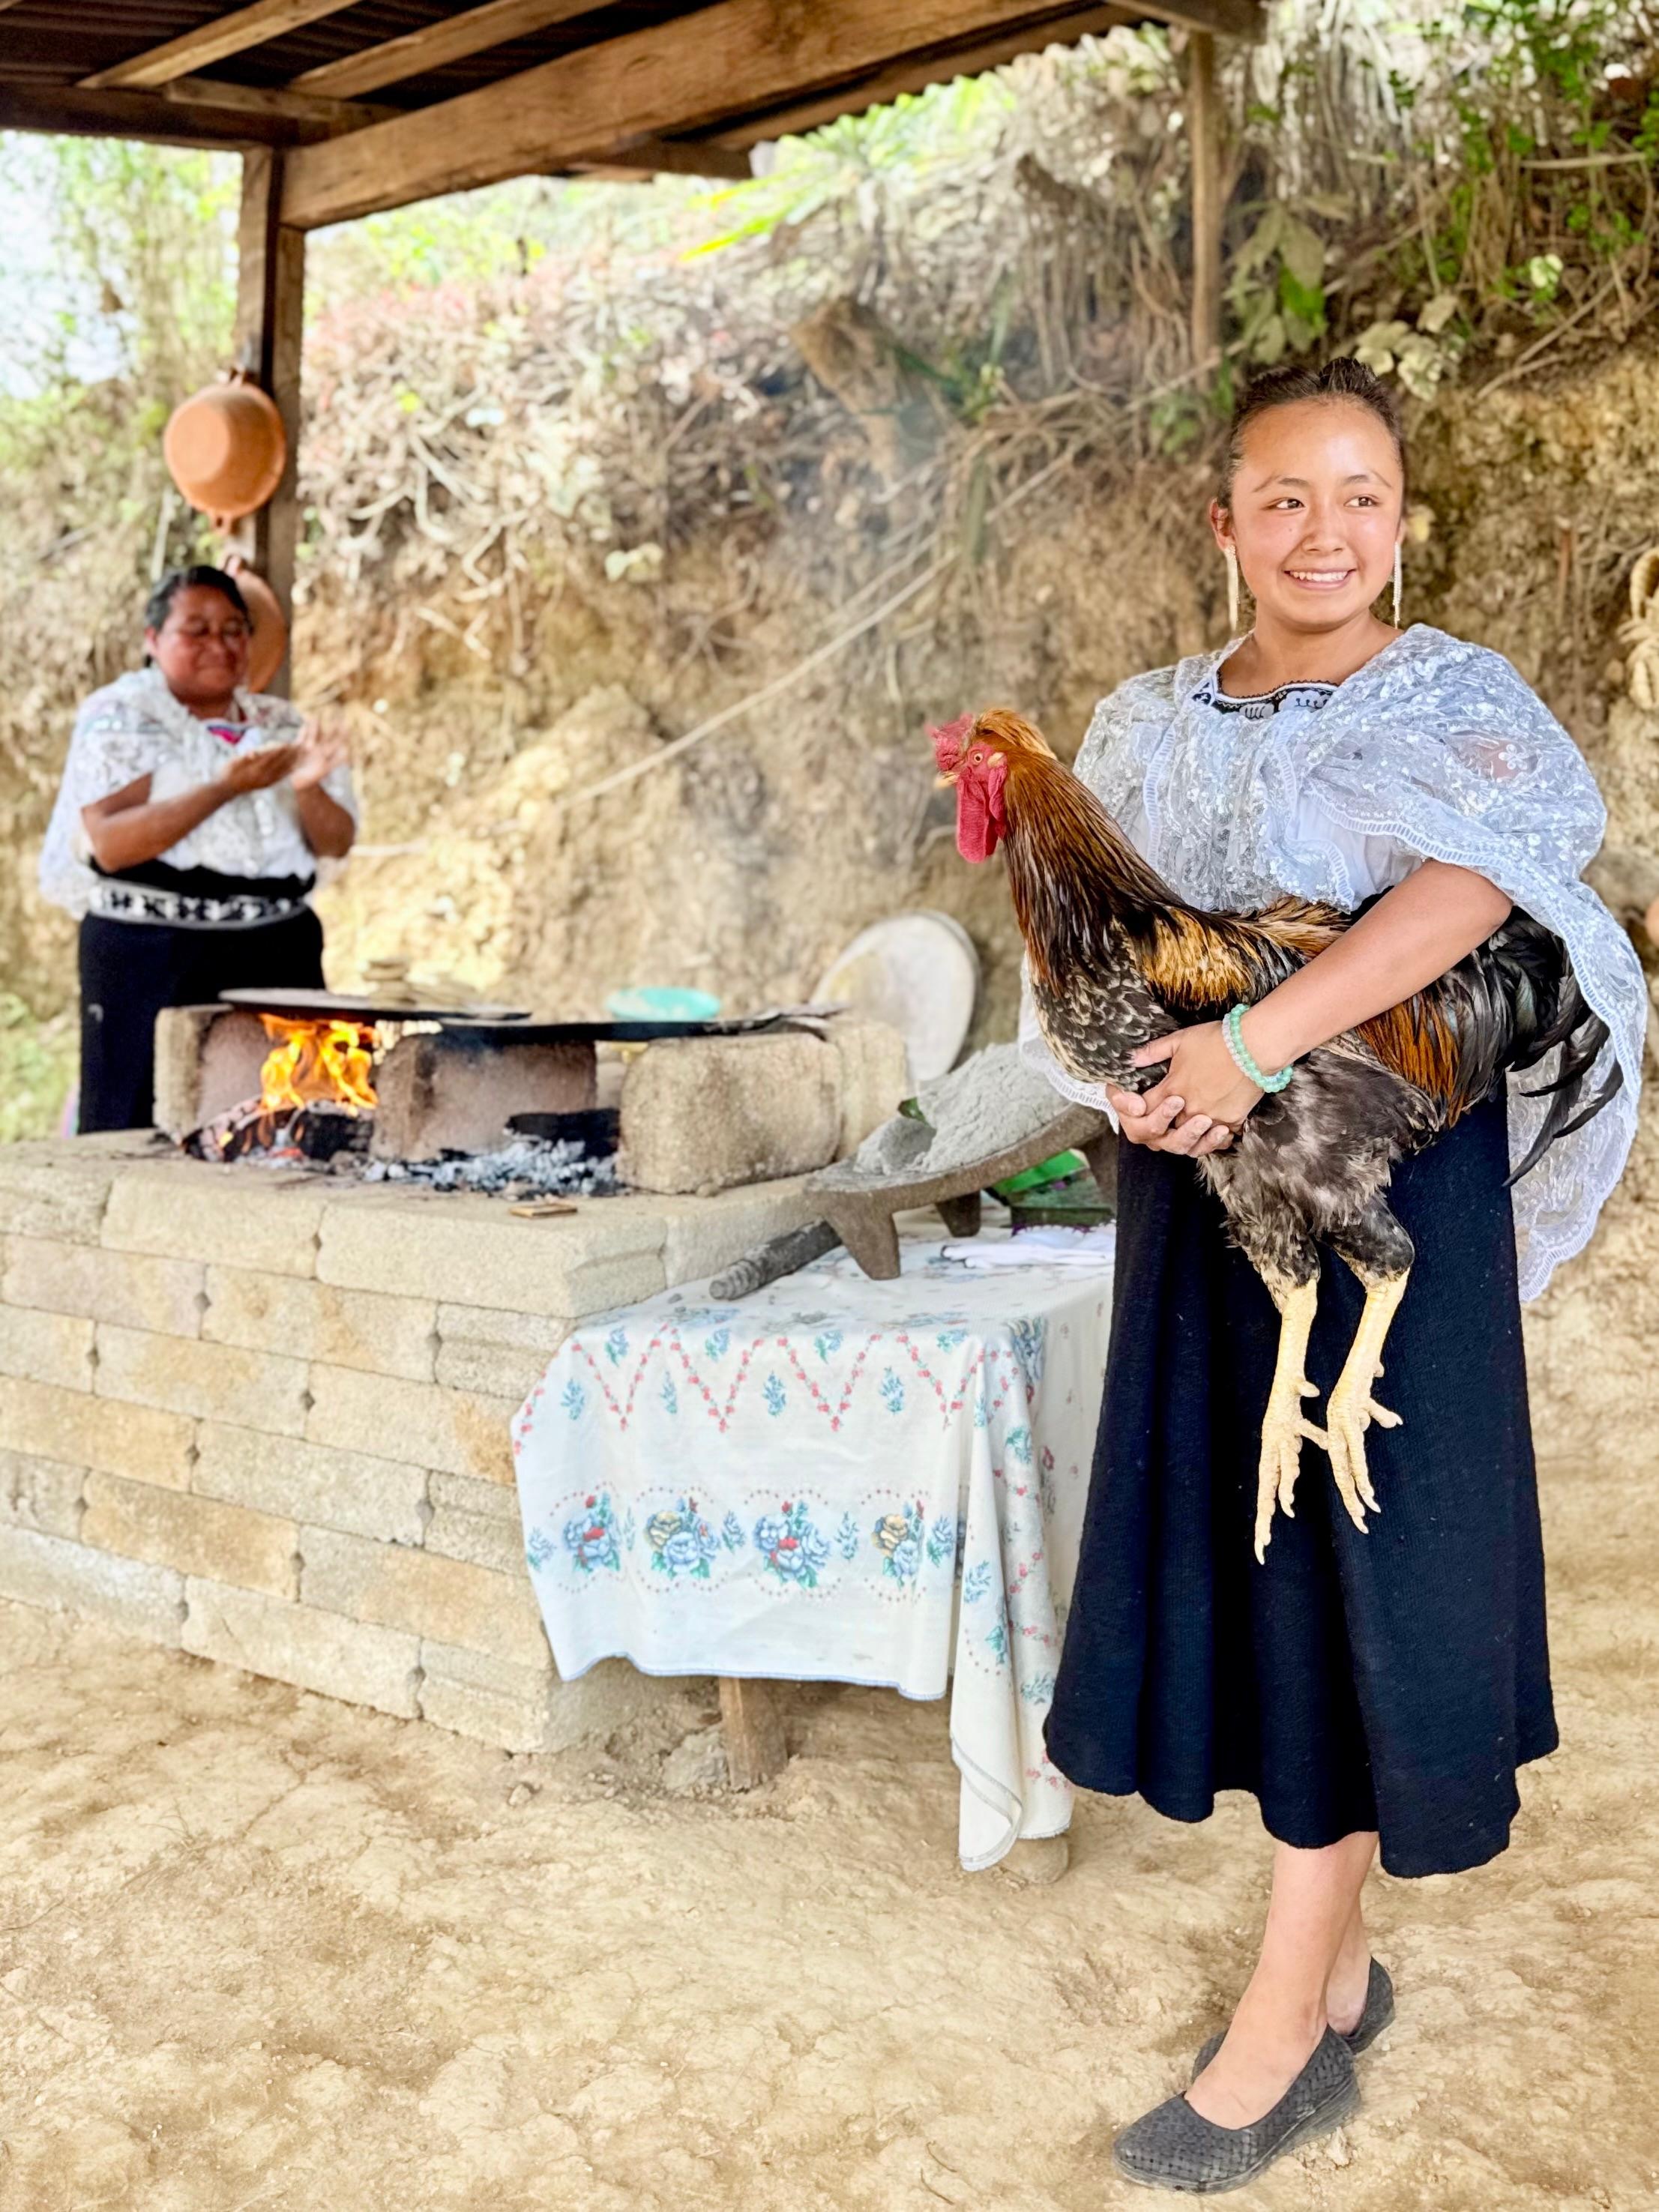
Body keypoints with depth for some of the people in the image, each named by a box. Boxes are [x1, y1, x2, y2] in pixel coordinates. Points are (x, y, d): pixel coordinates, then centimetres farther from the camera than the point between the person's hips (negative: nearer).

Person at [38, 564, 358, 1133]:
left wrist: (308, 788, -13)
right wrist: (225, 788, -21)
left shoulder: (281, 724, 14)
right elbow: (109, 844, -13)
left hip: (280, 956, 4)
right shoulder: (118, 717, 1)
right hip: (154, 962, -4)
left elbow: (337, 844, 9)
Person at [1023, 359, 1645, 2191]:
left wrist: (1258, 1041, -31)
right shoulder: (1148, 723, 11)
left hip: (1391, 1186, -5)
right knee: (1237, 1545, 9)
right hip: (1204, 1183, 5)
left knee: (1356, 1560, 0)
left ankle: (1280, 2030, 14)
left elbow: (1475, 879, -23)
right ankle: (1338, 1966, 28)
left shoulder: (1460, 699, -3)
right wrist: (1137, 1069, -12)